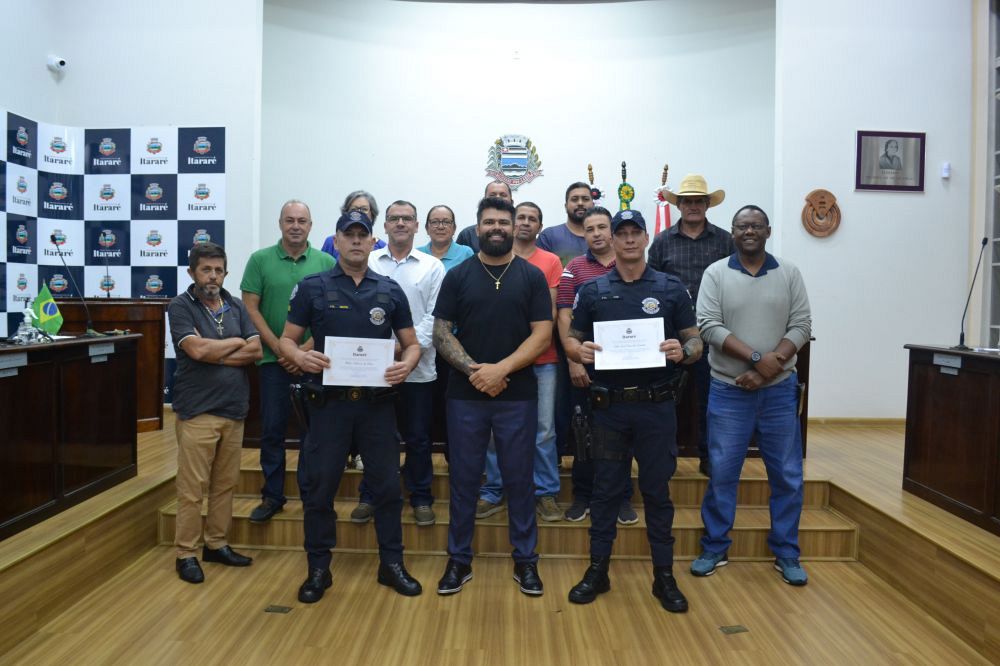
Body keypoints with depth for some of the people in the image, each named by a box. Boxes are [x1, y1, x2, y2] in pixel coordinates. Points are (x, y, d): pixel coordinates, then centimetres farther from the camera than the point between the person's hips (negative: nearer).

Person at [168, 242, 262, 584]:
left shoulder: (236, 306, 10)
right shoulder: (180, 306, -3)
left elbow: (255, 351, 0)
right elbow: (197, 350, -17)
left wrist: (214, 354, -10)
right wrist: (236, 342, -3)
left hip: (234, 410, 5)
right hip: (197, 412, -5)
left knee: (225, 484, 11)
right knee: (191, 488, 0)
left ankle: (216, 544, 24)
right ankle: (186, 554, 12)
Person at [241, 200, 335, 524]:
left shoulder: (326, 263, 2)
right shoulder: (260, 260, 3)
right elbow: (250, 309, 0)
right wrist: (281, 349, -8)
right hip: (274, 360, 0)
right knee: (272, 430, 4)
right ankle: (272, 496, 17)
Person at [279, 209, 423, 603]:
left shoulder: (390, 291, 7)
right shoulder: (312, 287, 2)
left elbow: (411, 343, 10)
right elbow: (286, 339, 3)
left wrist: (406, 364, -13)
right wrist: (300, 356, -20)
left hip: (377, 403, 2)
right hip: (329, 403, -1)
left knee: (387, 485, 8)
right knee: (319, 488, 6)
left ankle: (392, 564, 23)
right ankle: (318, 569, 22)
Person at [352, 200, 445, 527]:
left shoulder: (432, 266, 4)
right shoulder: (367, 262, 6)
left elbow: (435, 316, -2)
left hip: (418, 368, -1)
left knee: (417, 437, 8)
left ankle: (421, 498, 22)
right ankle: (369, 496, 25)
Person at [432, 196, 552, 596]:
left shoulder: (532, 277, 4)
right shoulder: (457, 276, 5)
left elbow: (542, 335, -4)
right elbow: (441, 333, 0)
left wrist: (500, 369, -15)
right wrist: (474, 370, -14)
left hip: (518, 396, 0)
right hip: (465, 395, 1)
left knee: (519, 480, 7)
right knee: (463, 480, 8)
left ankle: (525, 560, 21)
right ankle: (459, 560, 21)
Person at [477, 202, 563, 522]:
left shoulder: (551, 261, 7)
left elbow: (552, 309, 3)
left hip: (542, 358, 0)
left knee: (544, 428, 2)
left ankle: (546, 493, 15)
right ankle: (493, 492, 18)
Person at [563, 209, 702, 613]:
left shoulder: (671, 288, 3)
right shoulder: (593, 290, 5)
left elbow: (695, 341, 5)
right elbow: (571, 339, 8)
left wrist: (683, 351, -18)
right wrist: (580, 351, -15)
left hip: (656, 406, 0)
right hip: (609, 406, 1)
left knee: (657, 490, 8)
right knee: (605, 489, 9)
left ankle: (664, 576, 21)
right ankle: (597, 571, 22)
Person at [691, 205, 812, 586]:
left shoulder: (789, 274, 4)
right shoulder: (715, 274, -1)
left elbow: (801, 326, -2)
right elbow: (709, 326, -11)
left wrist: (771, 367, -15)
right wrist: (757, 359, -19)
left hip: (779, 390, 2)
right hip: (728, 390, -2)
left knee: (787, 475, 8)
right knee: (722, 473, 4)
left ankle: (786, 553, 24)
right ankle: (714, 549, 20)